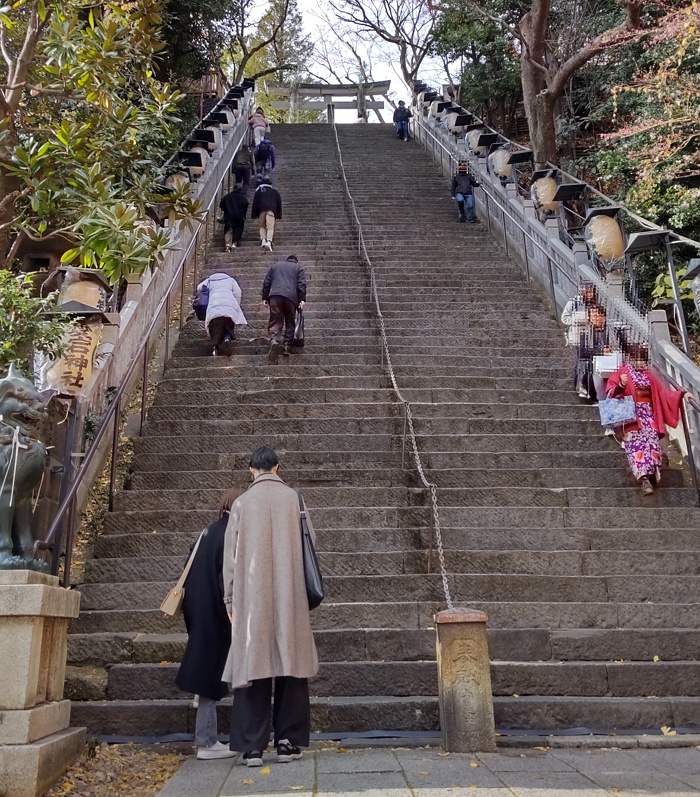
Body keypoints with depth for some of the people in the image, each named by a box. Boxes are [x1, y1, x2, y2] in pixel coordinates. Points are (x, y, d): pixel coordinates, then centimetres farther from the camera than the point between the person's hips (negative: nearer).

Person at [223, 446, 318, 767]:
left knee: (251, 665, 4)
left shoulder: (241, 503, 2)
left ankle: (252, 747, 5)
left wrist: (231, 600, 10)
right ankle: (289, 742, 13)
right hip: (290, 597, 0)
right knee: (290, 666, 8)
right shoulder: (293, 498, 2)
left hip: (251, 598, 0)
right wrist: (309, 594, 13)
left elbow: (231, 556, 3)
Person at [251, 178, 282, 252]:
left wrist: (254, 215, 13)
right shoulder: (275, 191, 26)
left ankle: (263, 240, -5)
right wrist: (278, 216, 20)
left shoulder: (258, 191, 22)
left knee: (262, 226, 14)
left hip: (261, 210, 0)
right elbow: (279, 204, 22)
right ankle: (269, 242, -30)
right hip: (271, 210, 0)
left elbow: (255, 203, 14)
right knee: (270, 227, -10)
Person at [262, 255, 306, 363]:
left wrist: (265, 297, 19)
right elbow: (301, 284, 5)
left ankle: (274, 341, -30)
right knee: (290, 322, 12)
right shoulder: (298, 267, 19)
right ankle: (287, 347, 7)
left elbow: (266, 282, 18)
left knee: (275, 322, -4)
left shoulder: (274, 266, 25)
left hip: (274, 296, 1)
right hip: (291, 297, -1)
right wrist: (302, 299, 1)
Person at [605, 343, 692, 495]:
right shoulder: (621, 372, 5)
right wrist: (621, 385, -22)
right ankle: (644, 478, -28)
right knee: (635, 441, -19)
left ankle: (652, 473, -14)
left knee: (652, 439, -16)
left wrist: (682, 394, 5)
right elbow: (610, 394, -3)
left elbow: (662, 391, 16)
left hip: (648, 414, 4)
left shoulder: (648, 374, 19)